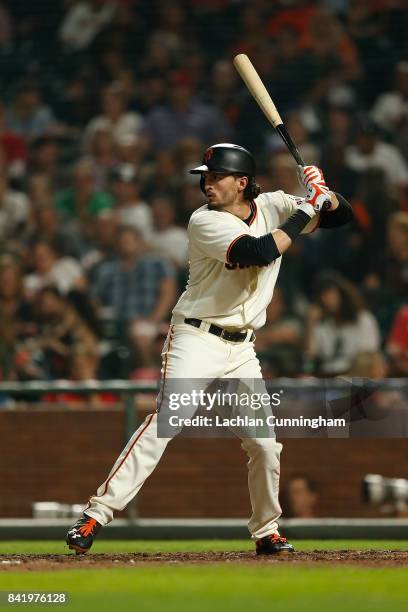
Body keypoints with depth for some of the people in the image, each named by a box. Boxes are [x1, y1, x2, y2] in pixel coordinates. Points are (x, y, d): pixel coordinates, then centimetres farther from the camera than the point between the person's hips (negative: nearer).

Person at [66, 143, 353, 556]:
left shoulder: (271, 206, 4)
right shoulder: (205, 221, -12)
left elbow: (342, 215, 7)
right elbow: (261, 252, -26)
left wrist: (323, 193, -14)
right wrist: (306, 208, -19)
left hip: (242, 350, 5)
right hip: (196, 340, -5)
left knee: (265, 444, 3)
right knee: (164, 422, -21)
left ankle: (266, 532, 22)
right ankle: (96, 515, -24)